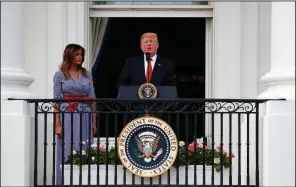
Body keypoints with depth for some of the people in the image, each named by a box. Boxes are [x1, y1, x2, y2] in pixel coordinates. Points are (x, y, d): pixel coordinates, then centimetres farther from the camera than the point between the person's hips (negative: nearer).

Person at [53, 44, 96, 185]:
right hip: (67, 117, -3)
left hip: (85, 118, 3)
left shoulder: (87, 74, 11)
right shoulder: (60, 75, 1)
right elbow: (57, 101, -2)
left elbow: (92, 99, 11)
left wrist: (94, 122, 7)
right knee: (67, 152, -2)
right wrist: (57, 124, -10)